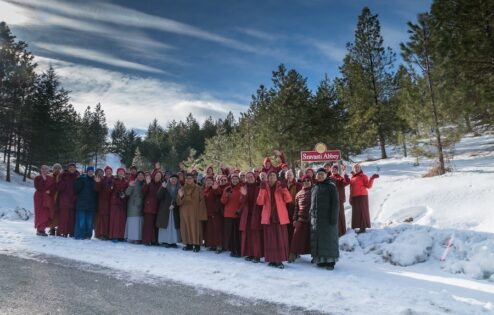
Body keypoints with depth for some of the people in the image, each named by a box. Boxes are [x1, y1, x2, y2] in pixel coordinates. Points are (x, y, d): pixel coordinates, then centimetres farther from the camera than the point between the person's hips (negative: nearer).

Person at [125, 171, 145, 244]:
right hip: (133, 205, -4)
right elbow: (127, 193, -10)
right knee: (133, 221, -6)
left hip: (141, 205, 4)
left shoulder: (144, 184, 12)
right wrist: (130, 186, -25)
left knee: (140, 221, 0)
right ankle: (131, 238, -1)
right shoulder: (133, 183, -1)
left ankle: (138, 238, 3)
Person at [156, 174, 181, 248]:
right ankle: (165, 241, 5)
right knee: (166, 225, -1)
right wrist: (163, 188, -20)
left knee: (174, 225, -1)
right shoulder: (165, 187, 4)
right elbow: (159, 196, -6)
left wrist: (174, 205, -10)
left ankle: (173, 241, 4)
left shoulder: (179, 188, 6)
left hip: (175, 211, 1)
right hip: (165, 210, -1)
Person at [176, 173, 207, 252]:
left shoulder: (198, 189, -2)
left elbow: (201, 201, -5)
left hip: (194, 212, -4)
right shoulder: (182, 189, 11)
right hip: (184, 212, 4)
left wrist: (200, 213, -12)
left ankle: (197, 245, 1)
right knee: (185, 228, 4)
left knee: (195, 228, -5)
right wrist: (180, 196, -14)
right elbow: (178, 202, 8)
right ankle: (189, 244, 14)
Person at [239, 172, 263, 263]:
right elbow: (243, 203, 4)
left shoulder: (259, 187, -1)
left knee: (256, 234, -6)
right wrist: (244, 195, -15)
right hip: (246, 214, 4)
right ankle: (249, 254, 15)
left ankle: (257, 255, 0)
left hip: (256, 214, -4)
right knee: (247, 234, 6)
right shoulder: (245, 188, 10)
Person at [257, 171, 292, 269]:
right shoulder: (264, 188, 9)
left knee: (280, 238, -2)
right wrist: (262, 190, -12)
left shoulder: (280, 187, 6)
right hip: (268, 217, 1)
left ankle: (279, 260, 3)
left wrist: (284, 188, -16)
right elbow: (260, 202, -3)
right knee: (270, 239, 2)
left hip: (279, 216, -1)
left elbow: (288, 200, -5)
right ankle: (272, 260, 10)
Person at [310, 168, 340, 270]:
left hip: (327, 218, -6)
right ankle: (321, 259, 14)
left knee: (329, 238, -2)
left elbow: (335, 203, -8)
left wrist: (333, 217, -15)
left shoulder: (331, 186, -2)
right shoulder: (315, 188, 17)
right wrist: (311, 216, 13)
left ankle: (330, 261, 6)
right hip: (316, 219, 6)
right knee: (317, 239, 5)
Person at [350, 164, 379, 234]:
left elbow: (368, 186, -12)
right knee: (356, 212, 9)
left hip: (361, 196, -7)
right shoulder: (352, 177, 14)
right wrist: (350, 197, 15)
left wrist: (372, 178, -21)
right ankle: (360, 227, 15)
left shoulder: (363, 176, -4)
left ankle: (363, 228, -6)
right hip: (354, 197, 7)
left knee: (362, 211, -7)